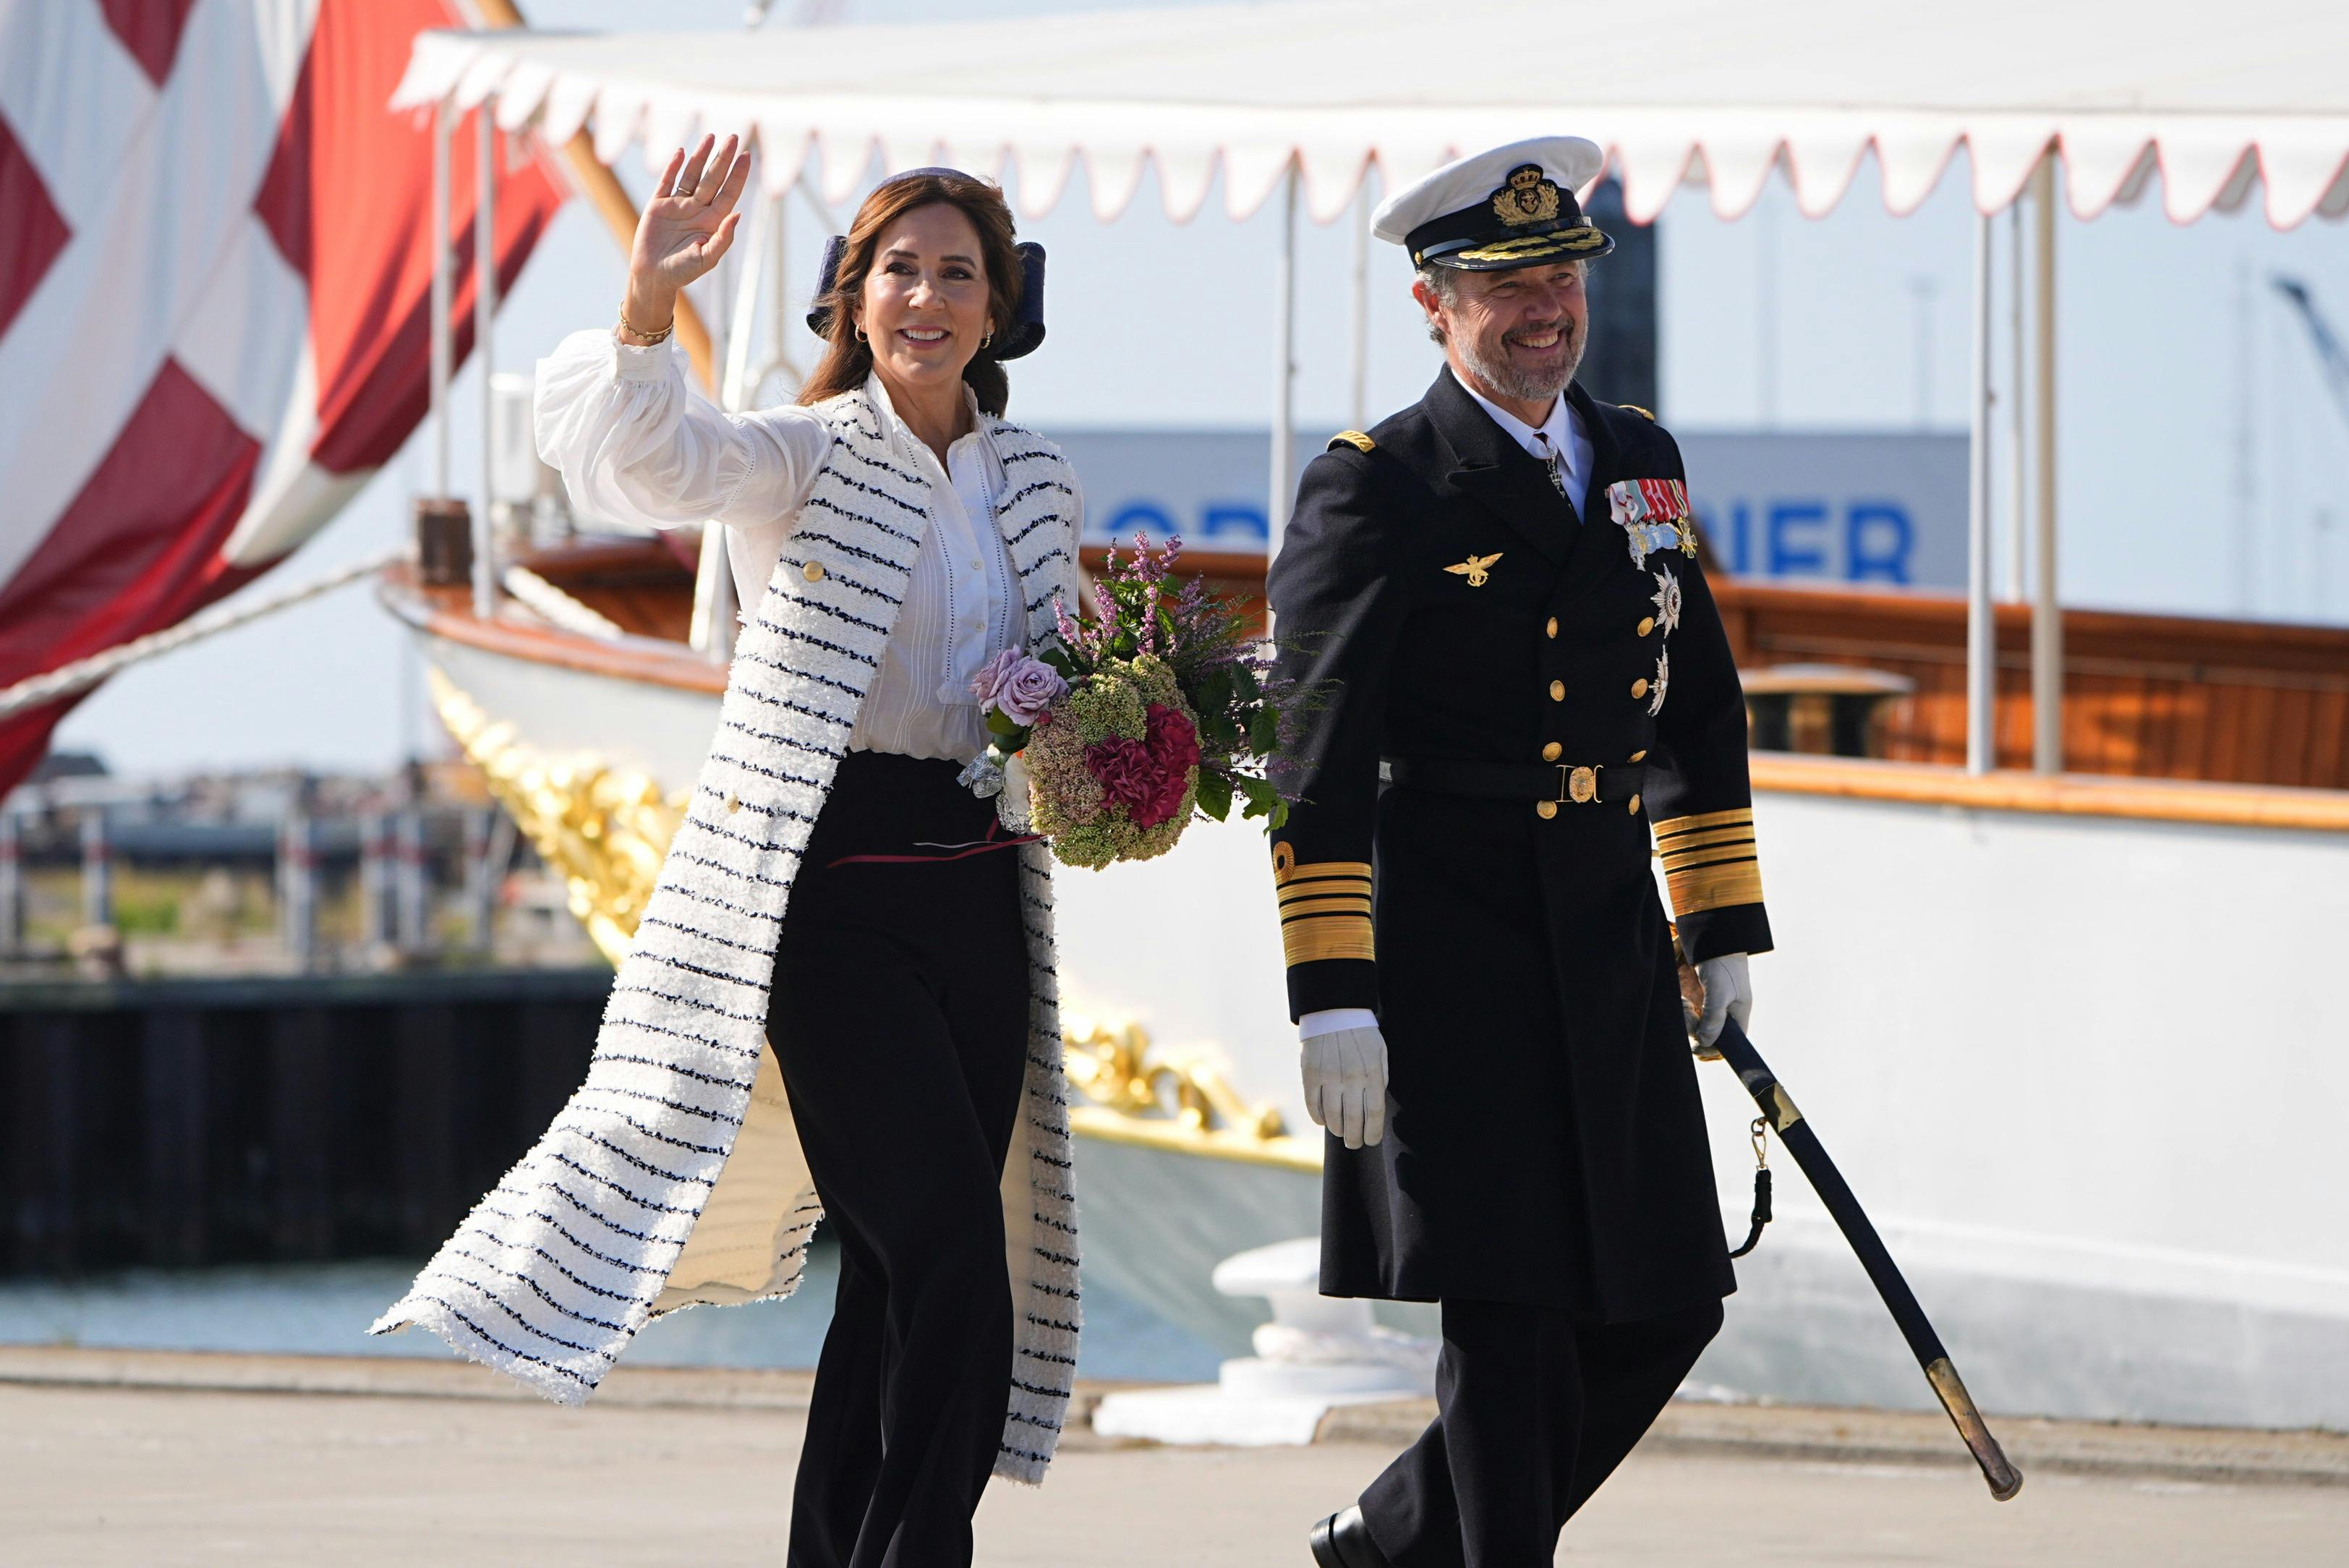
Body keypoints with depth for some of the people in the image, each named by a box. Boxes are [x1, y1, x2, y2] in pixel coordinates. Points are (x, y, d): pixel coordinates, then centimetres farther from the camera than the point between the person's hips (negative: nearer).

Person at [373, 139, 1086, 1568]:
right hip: (831, 888, -6)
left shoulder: (1035, 485, 13)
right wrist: (649, 299, -43)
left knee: (903, 1279, 7)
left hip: (980, 893, 6)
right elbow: (646, 457, -26)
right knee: (949, 1256, -15)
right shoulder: (804, 460, -5)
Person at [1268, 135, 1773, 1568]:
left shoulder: (1643, 463, 13)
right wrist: (1332, 1001, -18)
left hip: (1613, 945, 6)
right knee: (1506, 1314, -7)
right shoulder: (1376, 489, -7)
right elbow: (1318, 765, -11)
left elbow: (1701, 713, 21)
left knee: (1666, 1305, 6)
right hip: (1448, 952, -6)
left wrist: (1727, 936, 18)